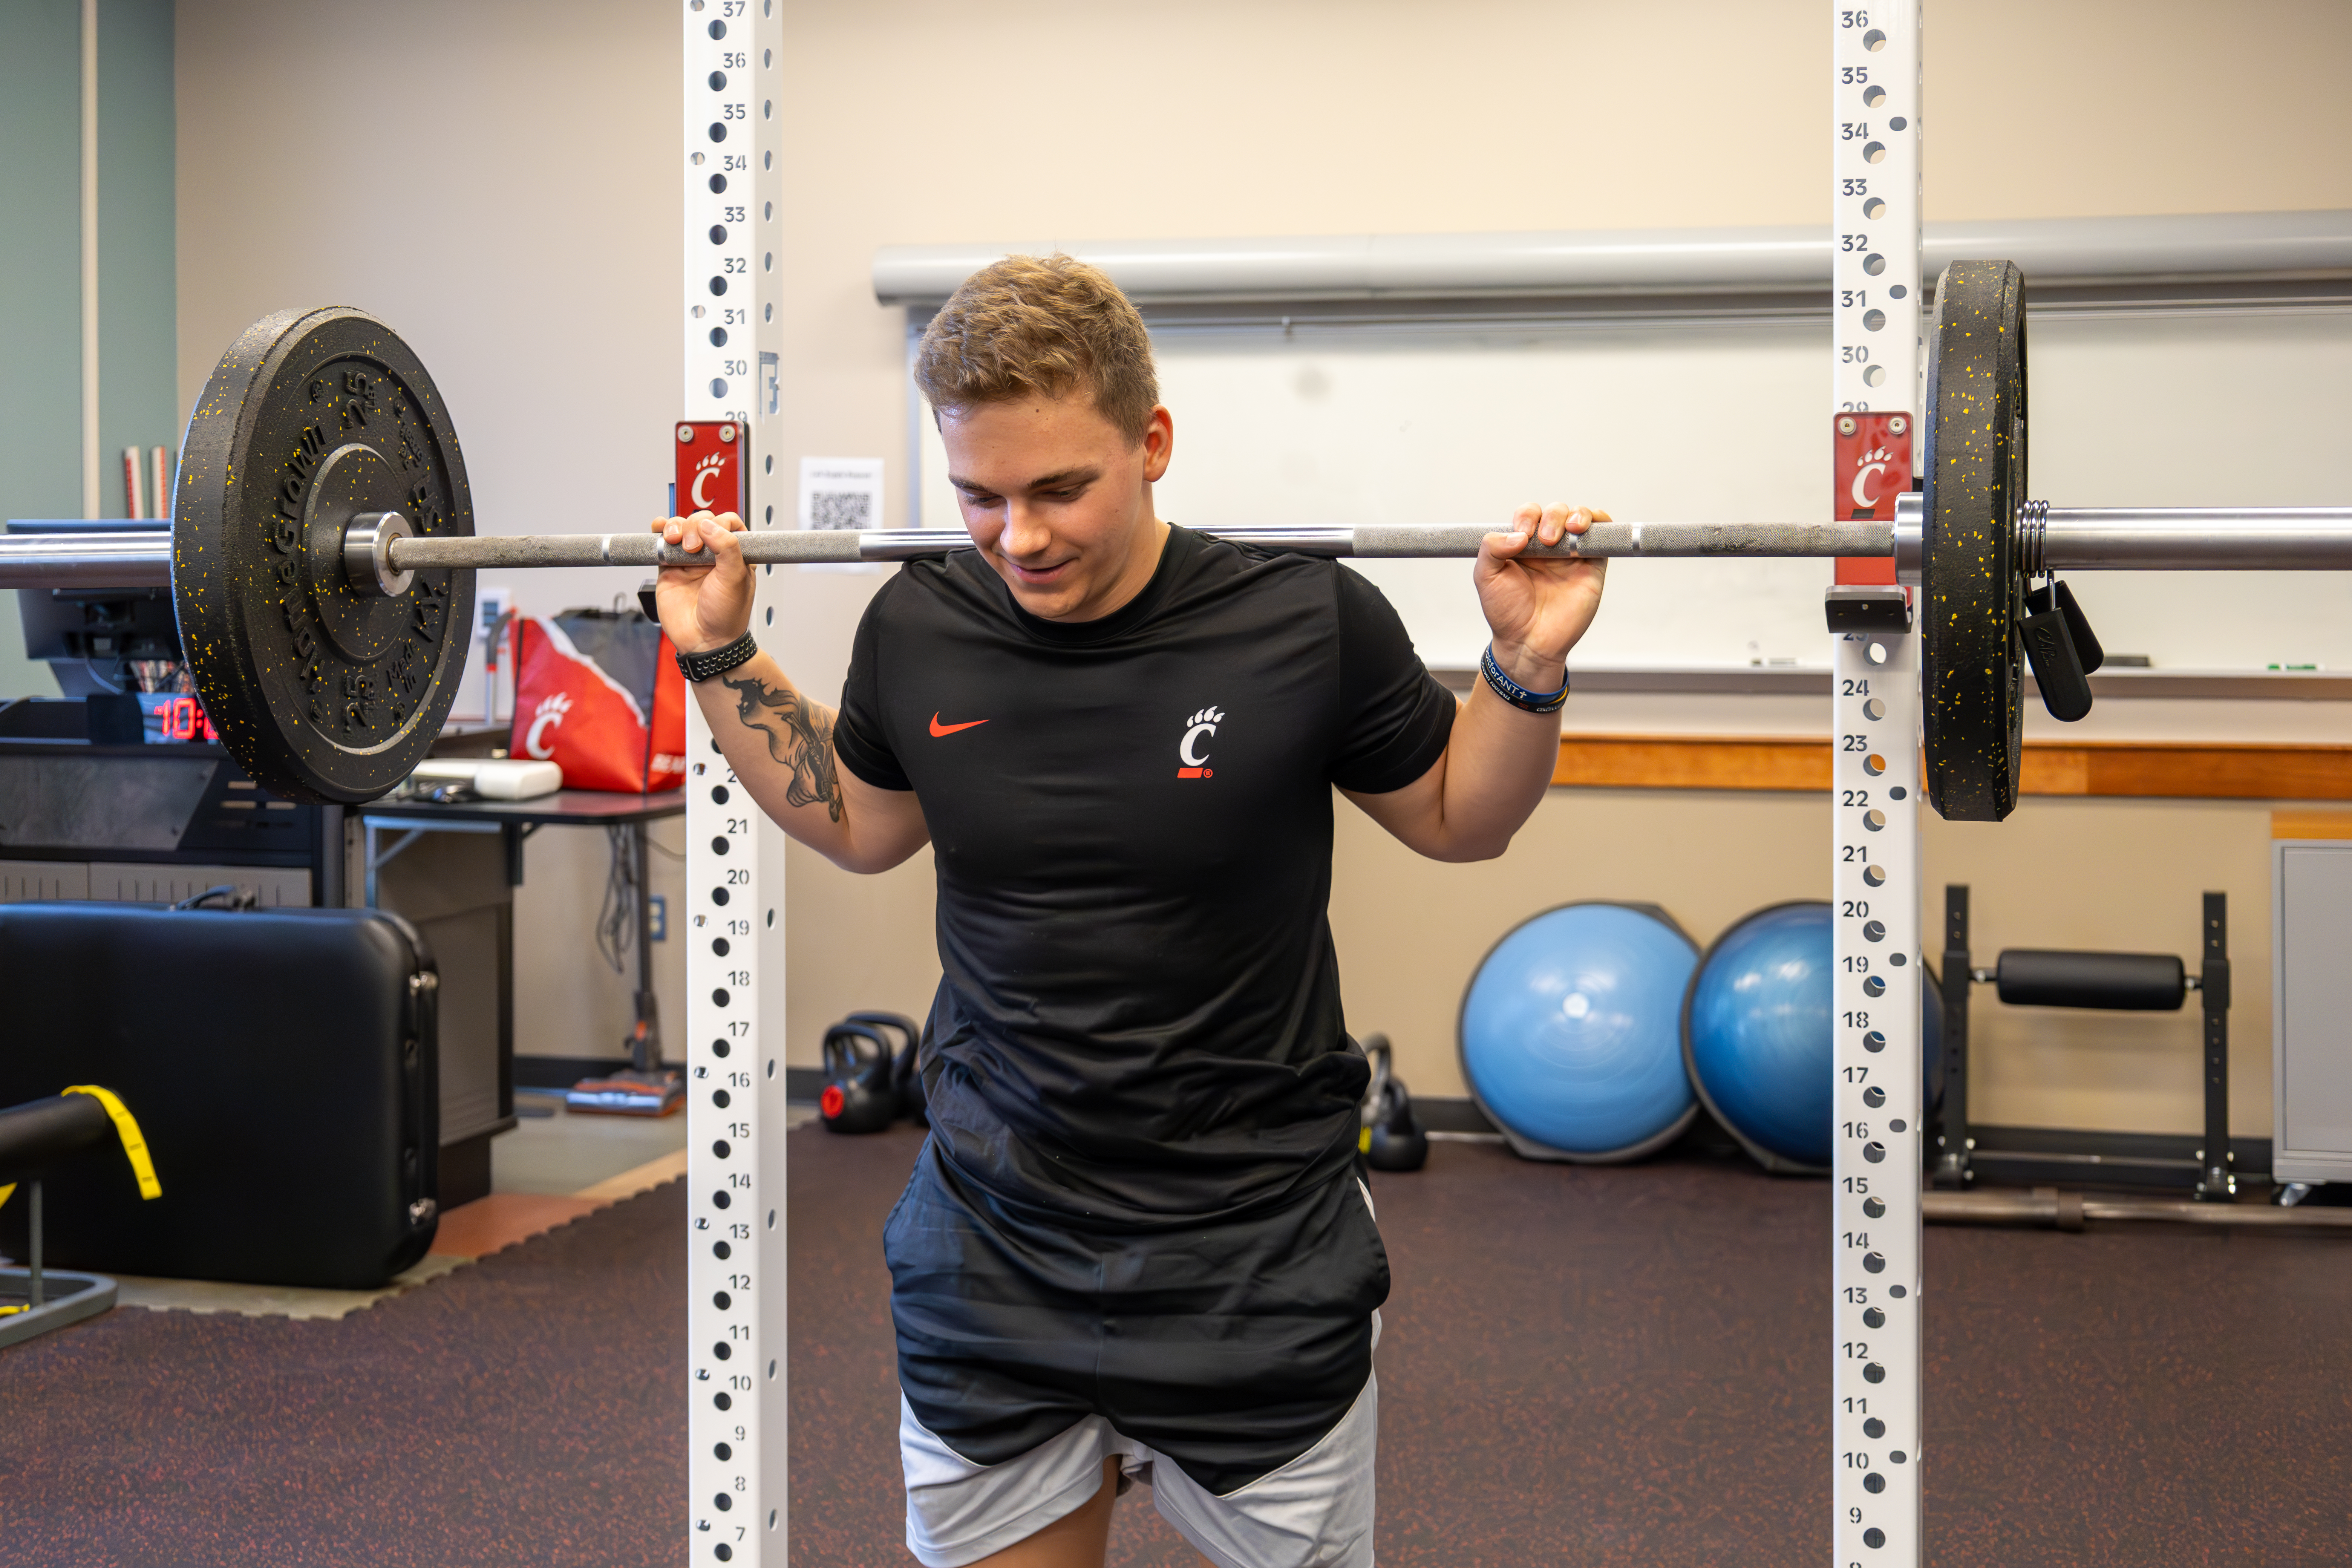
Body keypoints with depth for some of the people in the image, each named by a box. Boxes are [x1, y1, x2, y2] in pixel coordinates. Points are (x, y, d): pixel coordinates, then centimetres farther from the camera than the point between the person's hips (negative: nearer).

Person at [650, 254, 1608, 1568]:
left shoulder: (1304, 620, -15)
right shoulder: (921, 630, -5)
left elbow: (1463, 820, 2)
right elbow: (862, 828, 16)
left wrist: (1530, 667, -15)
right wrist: (722, 656, 8)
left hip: (1256, 1264, -3)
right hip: (992, 1256, 3)